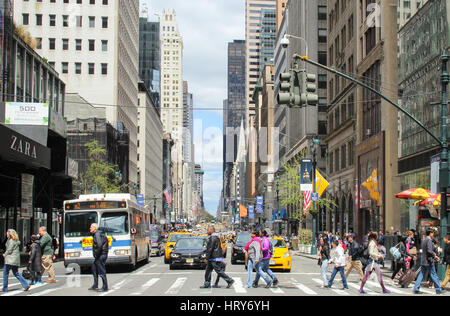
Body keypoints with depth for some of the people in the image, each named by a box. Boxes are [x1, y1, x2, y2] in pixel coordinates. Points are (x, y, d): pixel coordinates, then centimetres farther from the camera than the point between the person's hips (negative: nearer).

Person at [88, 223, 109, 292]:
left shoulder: (97, 234, -15)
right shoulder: (95, 234, 18)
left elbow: (99, 245, -28)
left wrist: (96, 254, -19)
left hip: (100, 255, -11)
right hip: (99, 256, 11)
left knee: (102, 272, -6)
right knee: (94, 269, 18)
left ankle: (105, 288, -1)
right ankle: (95, 286, 24)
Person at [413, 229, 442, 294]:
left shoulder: (424, 240, 14)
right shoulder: (429, 240, -14)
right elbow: (429, 251, -23)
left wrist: (435, 255, 18)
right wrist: (435, 256, -10)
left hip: (423, 261, 8)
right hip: (429, 261, -8)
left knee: (421, 274, 8)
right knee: (433, 275, 2)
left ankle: (416, 289, 3)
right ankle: (438, 290, 10)